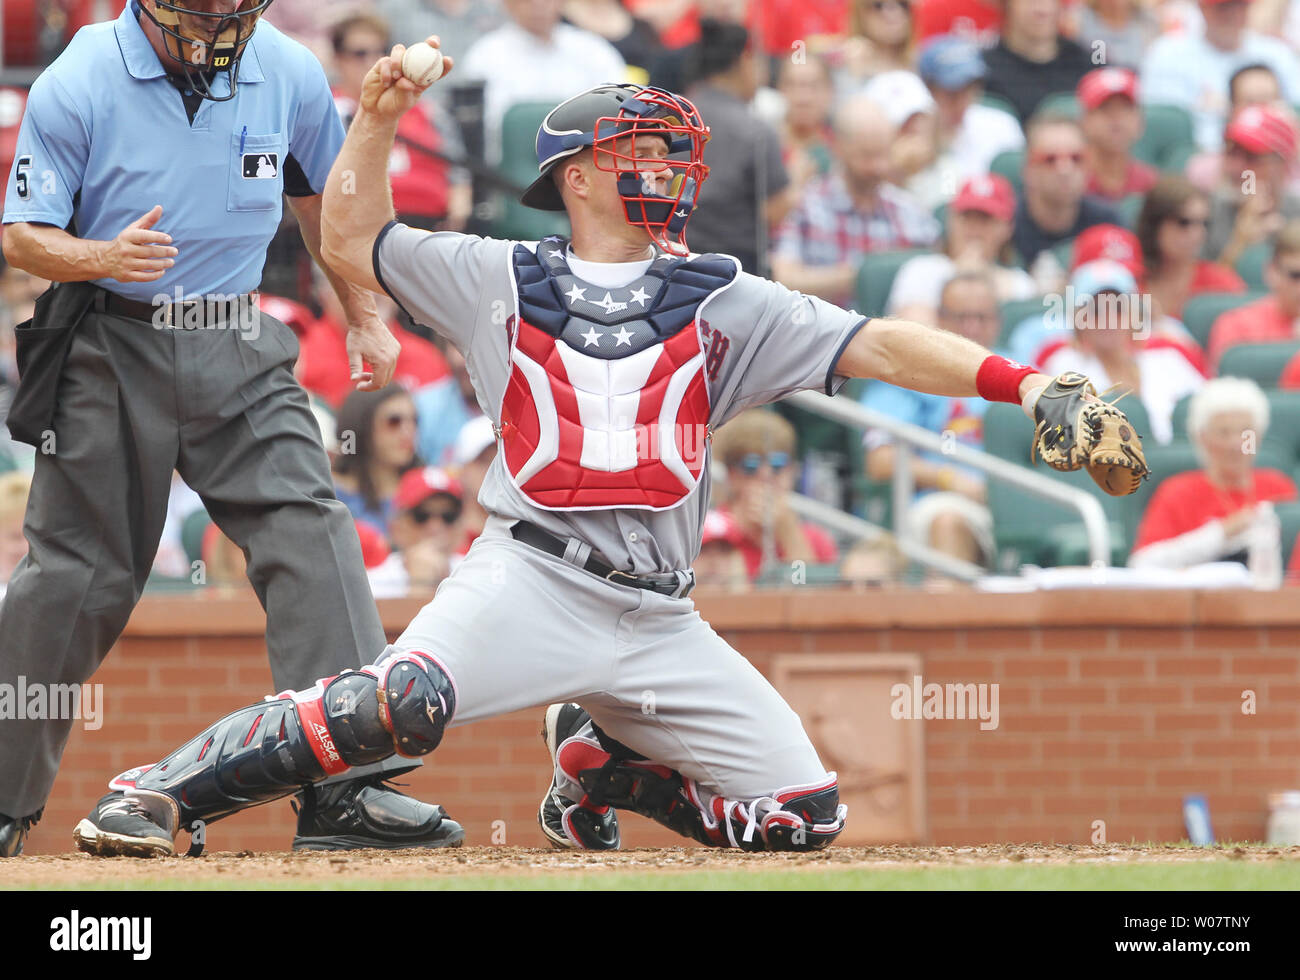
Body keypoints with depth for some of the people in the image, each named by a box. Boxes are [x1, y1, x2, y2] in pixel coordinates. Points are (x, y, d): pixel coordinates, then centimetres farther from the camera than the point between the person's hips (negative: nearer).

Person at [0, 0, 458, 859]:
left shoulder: (290, 76, -2)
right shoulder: (79, 86, -12)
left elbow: (322, 200, 17)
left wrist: (364, 318, 18)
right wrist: (105, 257, -28)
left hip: (239, 353, 2)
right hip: (113, 349, -2)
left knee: (311, 534, -14)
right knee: (75, 579, 2)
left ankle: (344, 790, -19)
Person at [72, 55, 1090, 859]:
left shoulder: (720, 301, 14)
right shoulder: (501, 280, 15)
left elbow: (873, 346, 4)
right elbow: (353, 241, 22)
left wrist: (1011, 378, -8)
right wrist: (378, 118, 10)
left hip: (658, 615, 4)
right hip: (530, 575, -4)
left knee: (804, 814, -3)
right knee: (405, 699, -34)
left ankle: (598, 767, 22)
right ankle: (157, 794, -22)